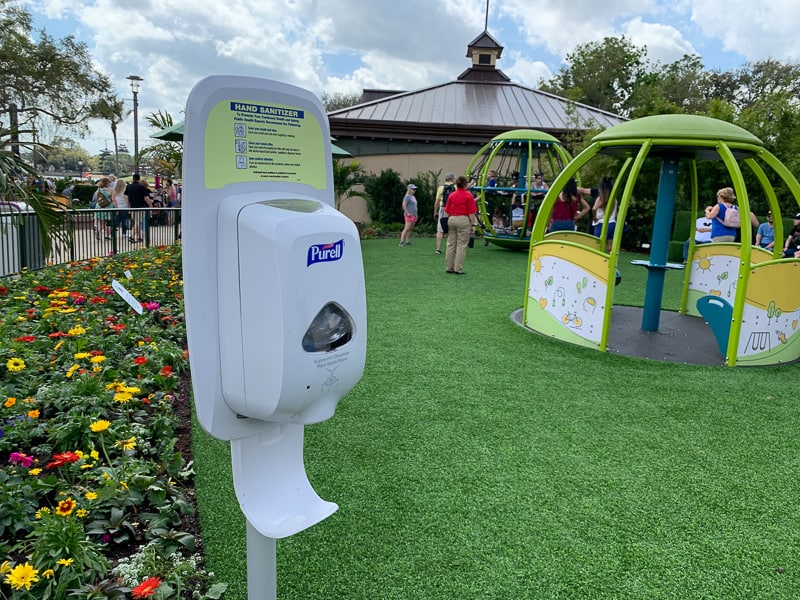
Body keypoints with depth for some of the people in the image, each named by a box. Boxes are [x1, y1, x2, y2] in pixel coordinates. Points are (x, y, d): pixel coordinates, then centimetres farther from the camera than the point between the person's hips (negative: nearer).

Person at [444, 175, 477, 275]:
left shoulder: (451, 195, 7)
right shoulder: (469, 196, -6)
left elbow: (447, 211, 10)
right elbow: (471, 213, -8)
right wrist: (473, 225, -3)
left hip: (452, 219, 5)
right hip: (463, 219, -5)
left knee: (451, 244, 11)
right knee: (461, 245, -1)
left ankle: (449, 267, 15)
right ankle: (458, 269, -2)